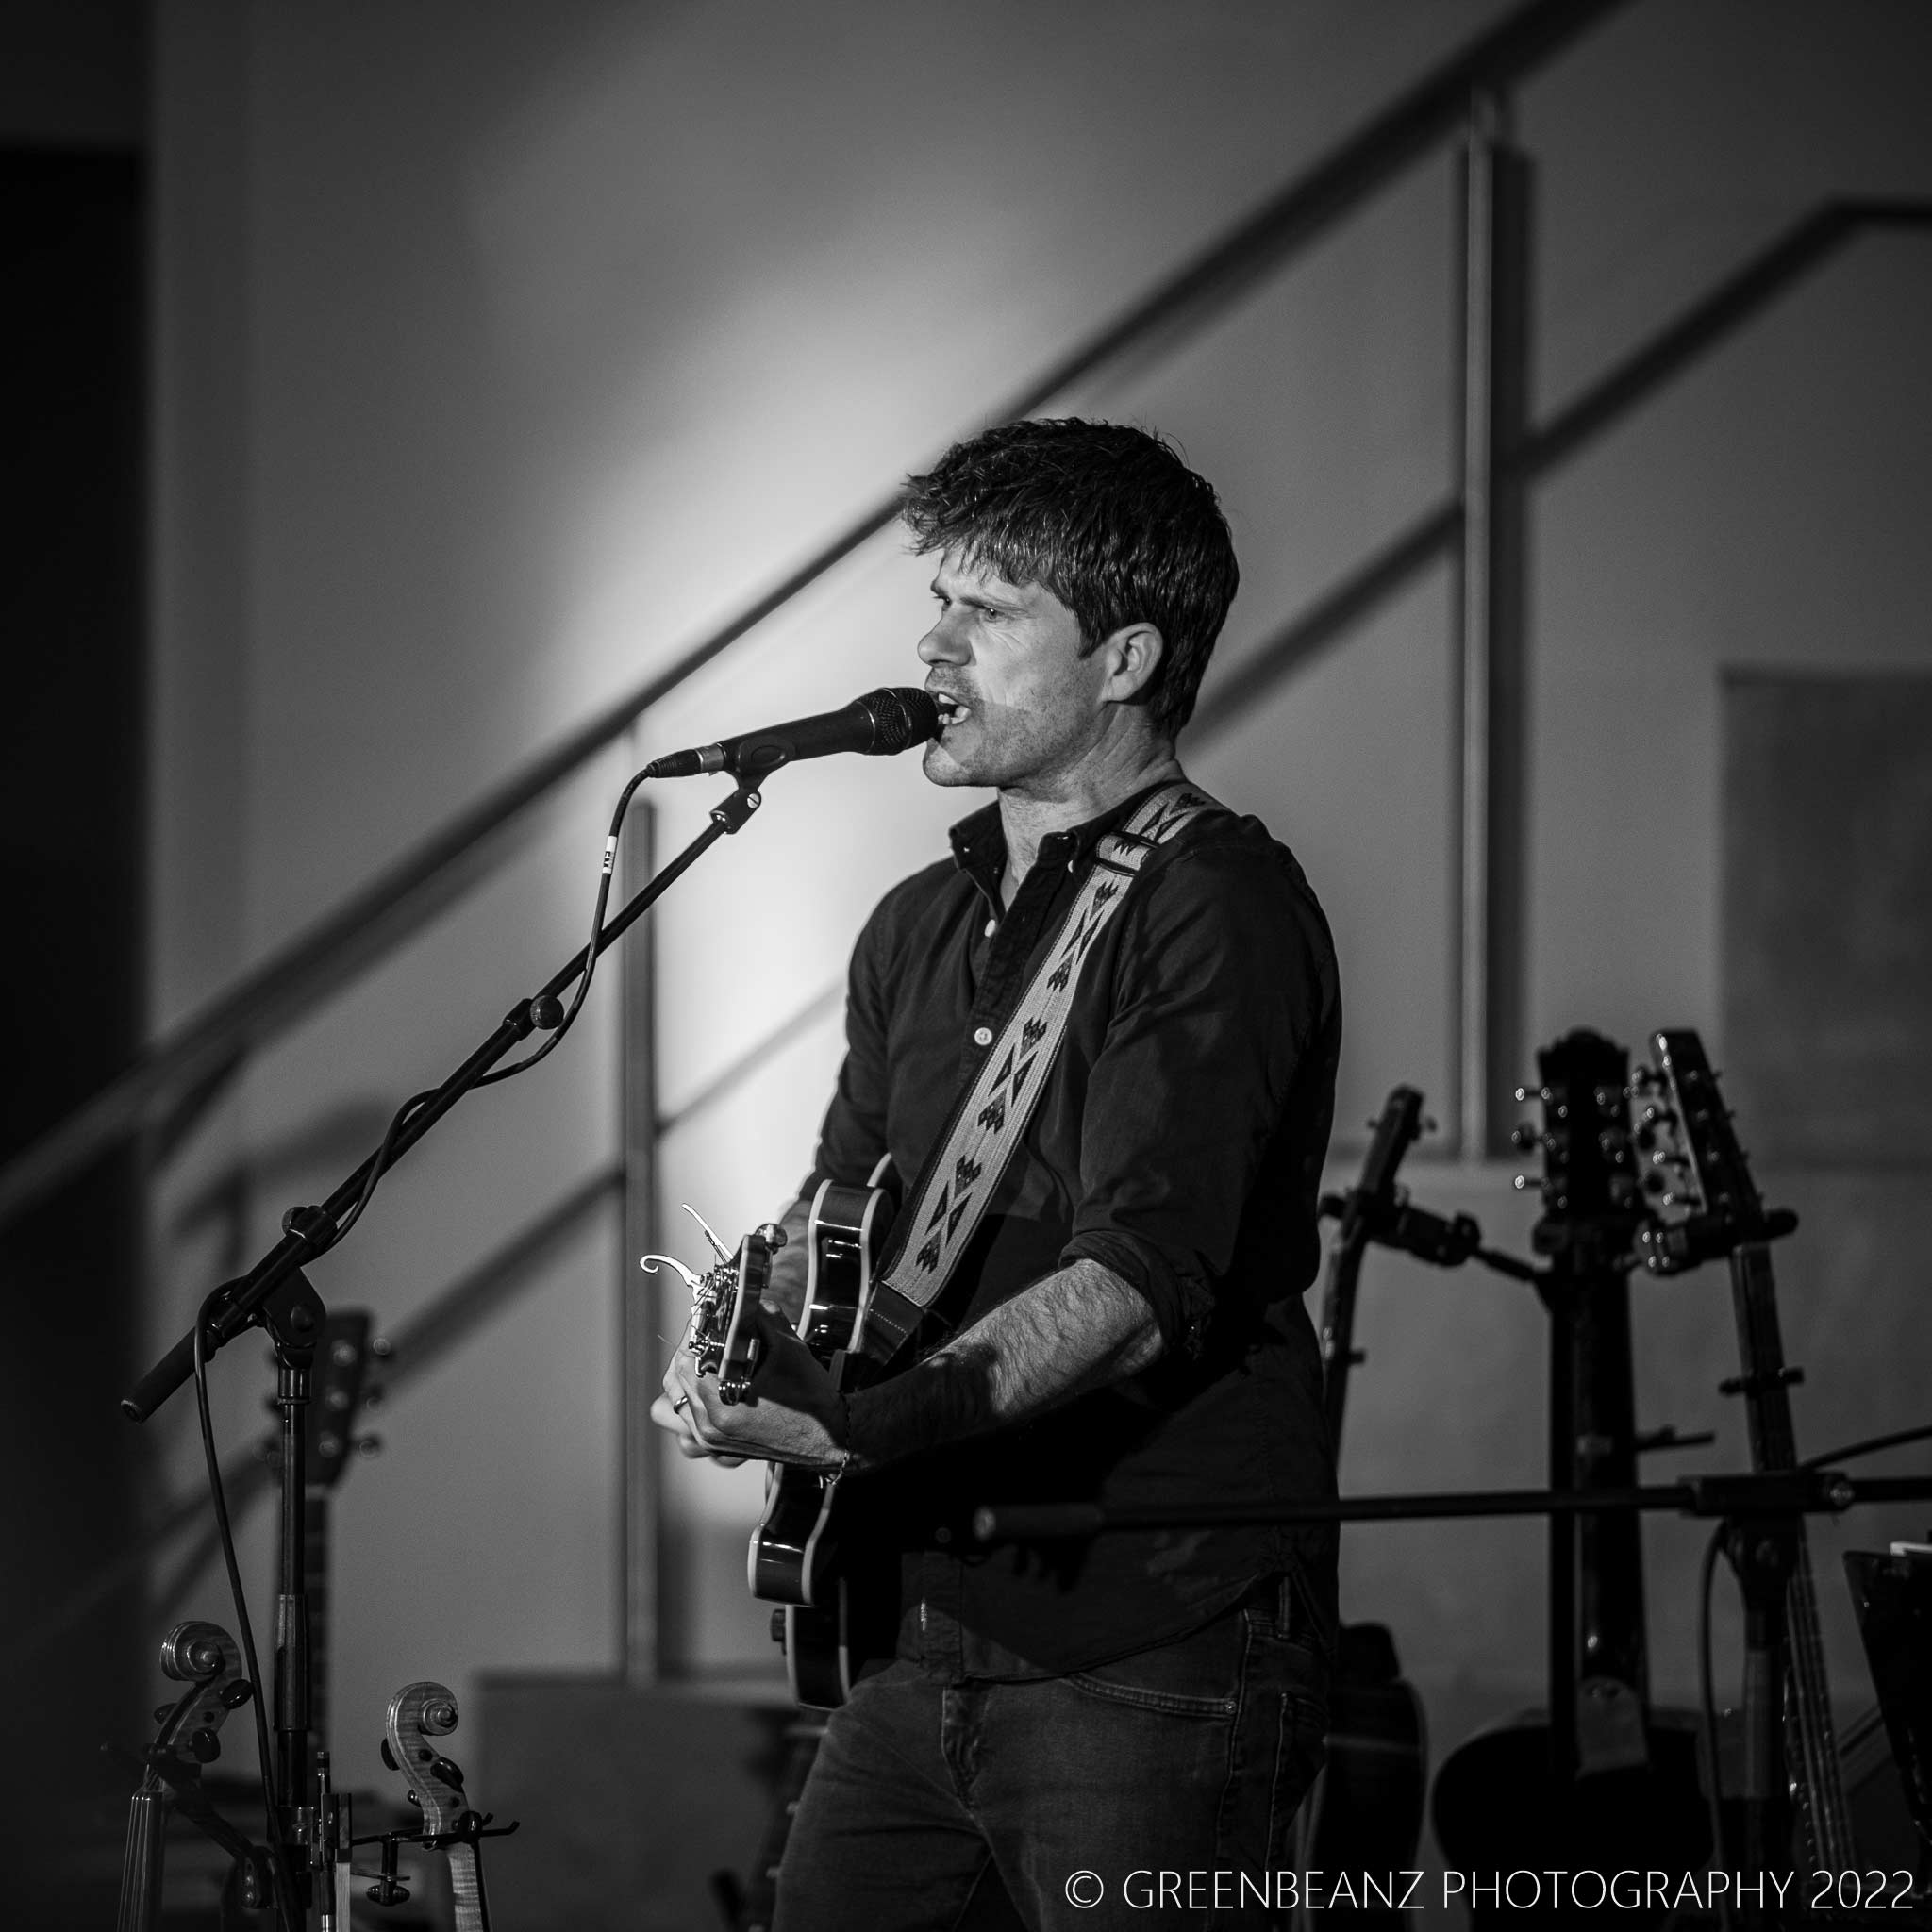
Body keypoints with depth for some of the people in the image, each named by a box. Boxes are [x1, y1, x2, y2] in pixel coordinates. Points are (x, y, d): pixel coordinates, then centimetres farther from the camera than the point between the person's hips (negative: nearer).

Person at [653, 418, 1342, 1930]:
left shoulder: (1217, 913, -11)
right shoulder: (924, 927, 18)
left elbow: (1140, 1284, -21)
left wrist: (864, 1417, -32)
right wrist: (758, 1324, -2)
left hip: (1153, 1657, -8)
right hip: (932, 1635, 8)